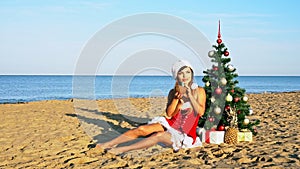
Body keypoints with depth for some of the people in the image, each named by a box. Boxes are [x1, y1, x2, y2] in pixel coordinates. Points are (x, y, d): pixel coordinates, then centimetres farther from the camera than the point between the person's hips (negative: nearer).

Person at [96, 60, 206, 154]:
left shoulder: (199, 91, -2)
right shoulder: (173, 92, 6)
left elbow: (200, 112, -14)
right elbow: (169, 114, -5)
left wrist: (190, 95, -19)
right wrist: (177, 96, -15)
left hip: (184, 134, -4)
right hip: (170, 124, 4)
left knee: (159, 136, -32)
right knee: (142, 129, -19)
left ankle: (122, 149, -32)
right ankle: (109, 144, -13)